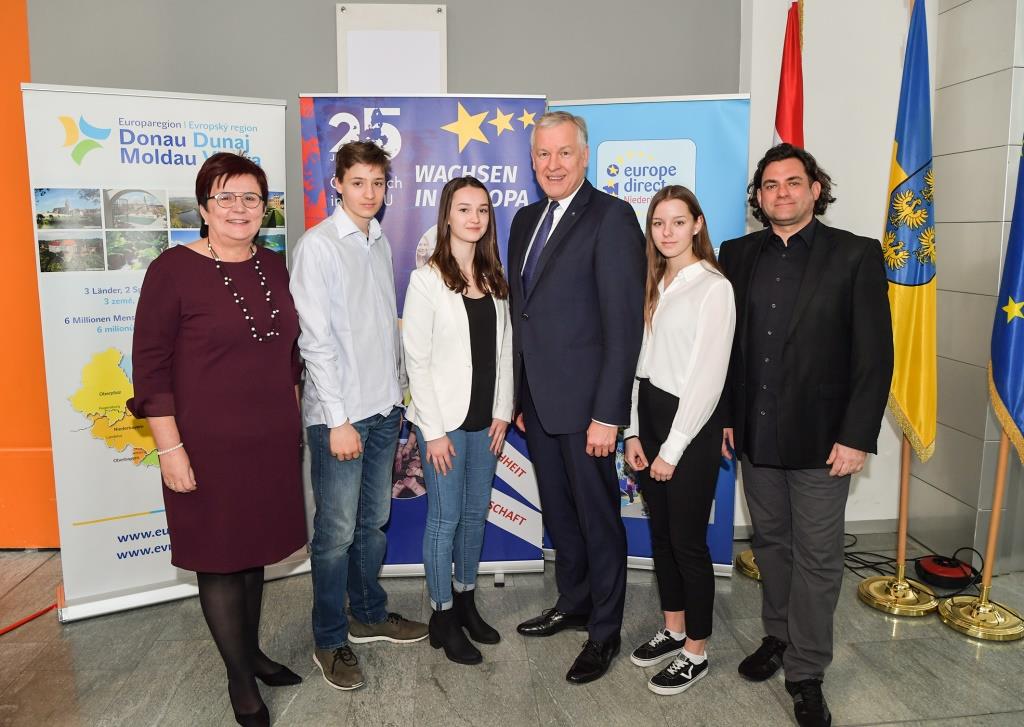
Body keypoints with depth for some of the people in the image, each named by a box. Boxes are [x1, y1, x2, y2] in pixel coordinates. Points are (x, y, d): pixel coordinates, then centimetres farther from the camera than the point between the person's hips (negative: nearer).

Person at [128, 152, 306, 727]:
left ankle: (252, 650, 40)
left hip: (272, 441, 5)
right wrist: (171, 448, -14)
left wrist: (293, 421, 15)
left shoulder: (274, 267, 5)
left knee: (255, 549, 19)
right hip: (209, 446, -5)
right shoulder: (173, 270, -11)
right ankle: (240, 677, 29)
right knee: (219, 559, 9)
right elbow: (149, 365, -11)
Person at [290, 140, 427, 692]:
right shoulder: (318, 245, -9)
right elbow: (315, 337, -13)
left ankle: (369, 615, 34)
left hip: (384, 408, 6)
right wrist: (339, 420, -15)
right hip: (339, 413, -6)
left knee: (374, 522, 17)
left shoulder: (381, 243, 10)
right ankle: (330, 641, 20)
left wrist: (395, 397, 13)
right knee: (337, 532, 3)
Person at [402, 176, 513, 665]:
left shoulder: (494, 278, 6)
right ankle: (443, 616, 21)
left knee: (477, 512, 15)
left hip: (487, 418, 5)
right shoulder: (427, 280, -10)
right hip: (445, 420, -5)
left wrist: (502, 411, 2)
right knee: (445, 518, 5)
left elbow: (504, 349, 9)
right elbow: (416, 360, -11)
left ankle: (466, 601, 32)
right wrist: (434, 430, -13)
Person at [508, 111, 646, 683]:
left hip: (584, 403, -7)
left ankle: (604, 630, 25)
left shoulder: (612, 217, -11)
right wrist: (519, 397, 12)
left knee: (598, 517, 7)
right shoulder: (526, 220, 12)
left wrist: (607, 414, -19)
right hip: (537, 399, 7)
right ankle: (572, 604, 39)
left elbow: (625, 324, -16)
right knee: (558, 512, 20)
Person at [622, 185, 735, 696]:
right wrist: (634, 432, 3)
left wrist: (672, 449, -14)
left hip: (690, 424, -7)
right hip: (648, 415, 7)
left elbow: (708, 376, -15)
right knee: (660, 533, 16)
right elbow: (639, 361, 8)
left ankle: (696, 653, 20)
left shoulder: (713, 287, -12)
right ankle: (673, 629, 33)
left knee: (688, 540, 3)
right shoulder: (654, 285, 10)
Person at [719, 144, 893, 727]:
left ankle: (806, 674, 20)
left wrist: (857, 437, -12)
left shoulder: (857, 255, -5)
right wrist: (726, 417, 4)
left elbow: (875, 354, -8)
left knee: (817, 557, 5)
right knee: (771, 543, 17)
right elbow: (727, 344, 7)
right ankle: (779, 636, 37)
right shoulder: (739, 255, 5)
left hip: (821, 438, -3)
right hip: (755, 434, 4)